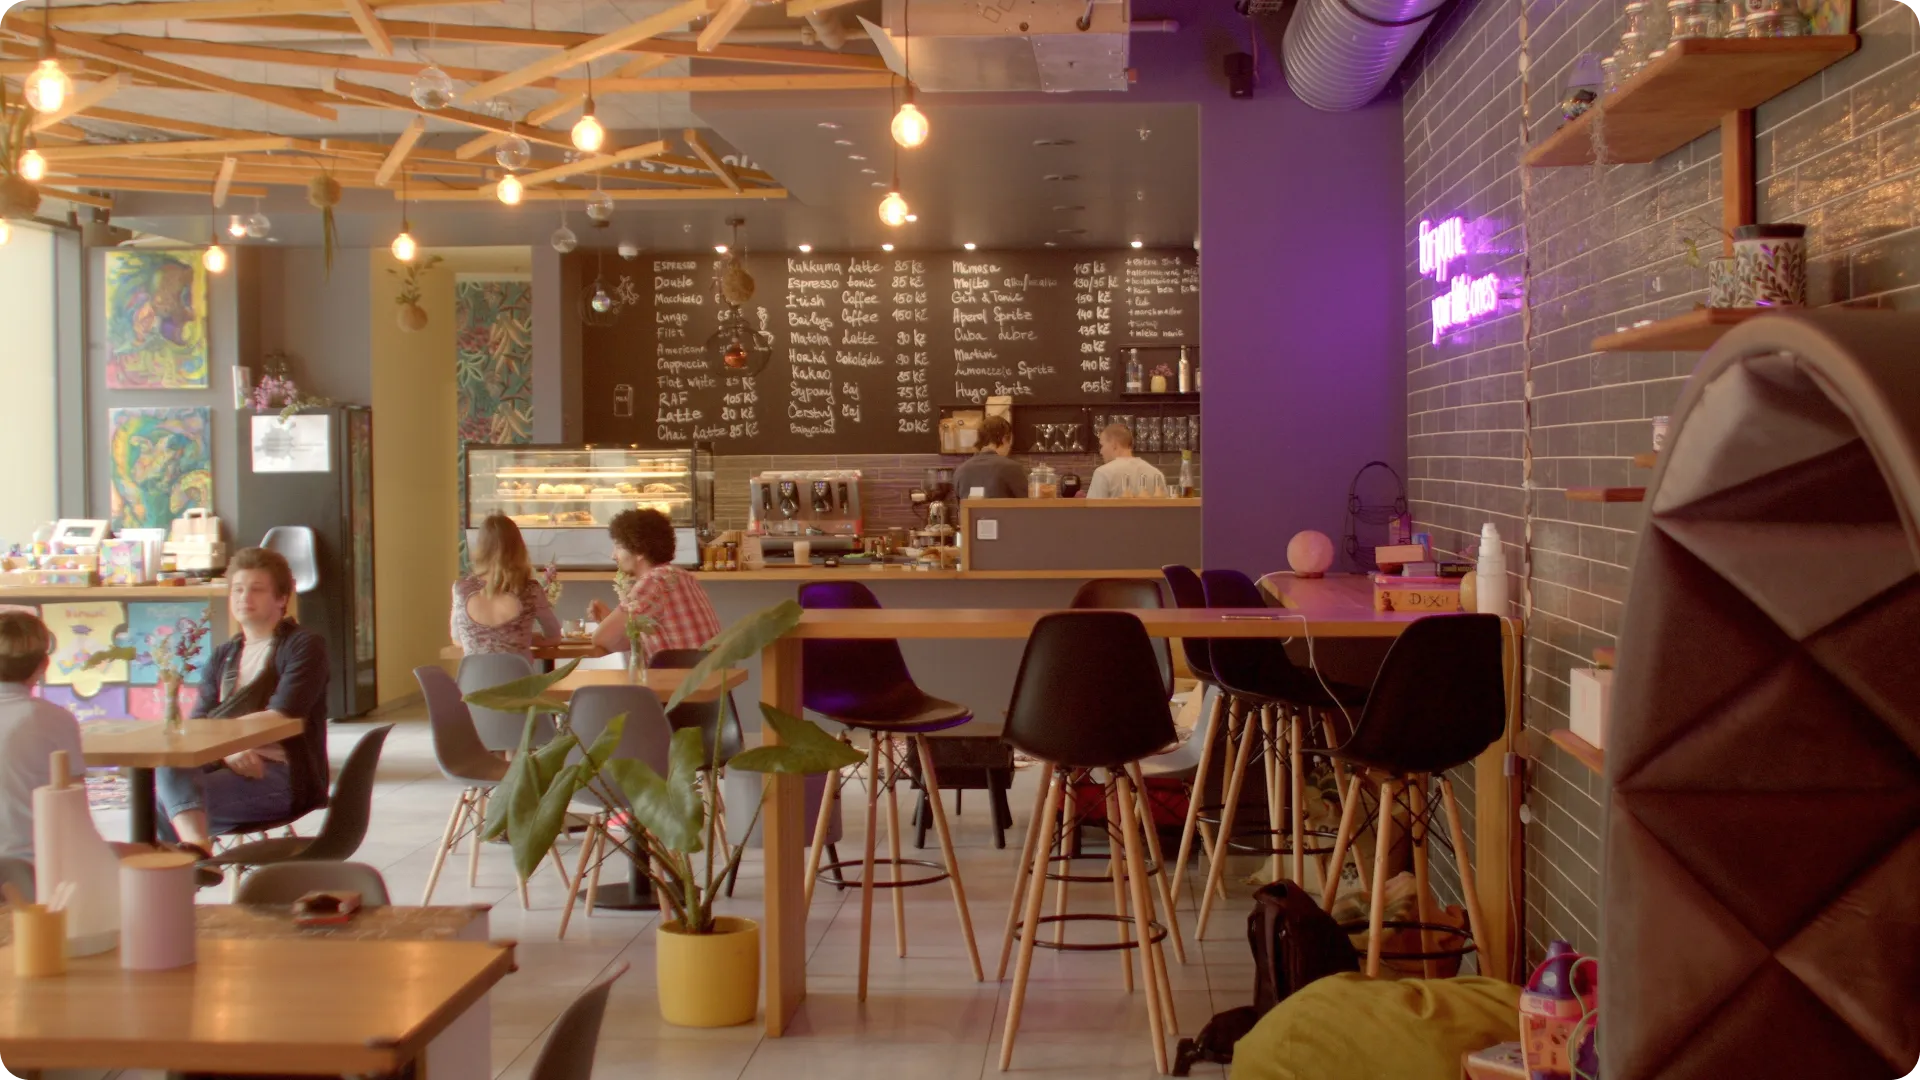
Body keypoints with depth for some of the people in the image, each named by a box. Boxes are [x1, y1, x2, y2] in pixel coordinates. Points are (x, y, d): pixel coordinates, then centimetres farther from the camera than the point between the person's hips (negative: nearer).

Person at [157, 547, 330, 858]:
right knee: (169, 767, -31)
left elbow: (282, 717, -10)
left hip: (283, 775, -6)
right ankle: (197, 847, -49)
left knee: (167, 801, -28)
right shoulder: (223, 657, 23)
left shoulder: (305, 645, 4)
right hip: (226, 765, 6)